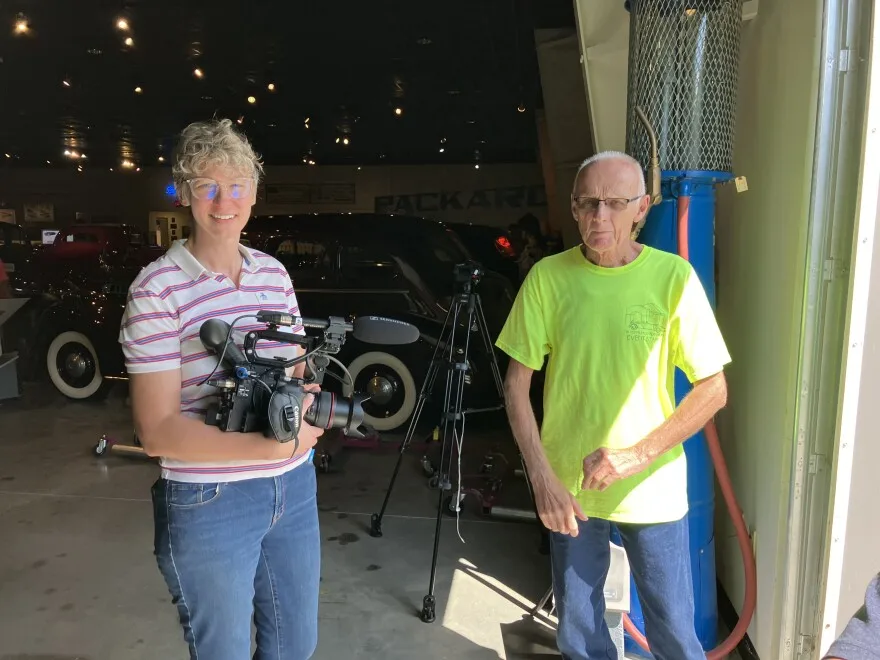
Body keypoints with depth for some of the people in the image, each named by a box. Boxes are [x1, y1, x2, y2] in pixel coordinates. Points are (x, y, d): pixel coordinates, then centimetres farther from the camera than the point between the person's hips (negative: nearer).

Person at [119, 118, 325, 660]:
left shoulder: (274, 272, 4)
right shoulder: (158, 287, -13)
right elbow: (157, 430, -16)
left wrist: (304, 396, -12)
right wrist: (266, 446, -28)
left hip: (295, 487, 5)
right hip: (209, 502, -5)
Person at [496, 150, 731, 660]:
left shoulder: (673, 276, -11)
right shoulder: (548, 277, -8)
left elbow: (713, 390, -8)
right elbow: (517, 383, -5)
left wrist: (637, 455, -18)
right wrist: (542, 476, -13)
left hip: (653, 490, -1)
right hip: (569, 487, 2)